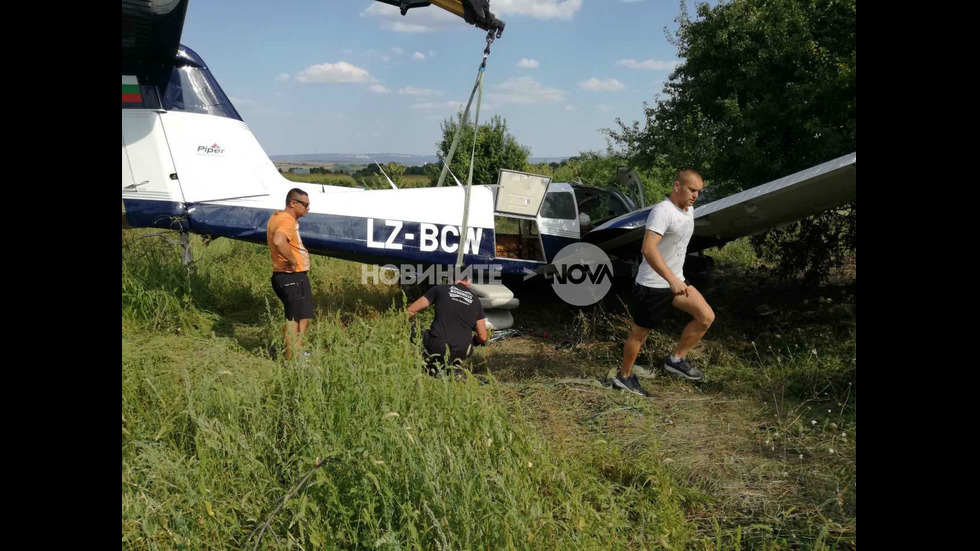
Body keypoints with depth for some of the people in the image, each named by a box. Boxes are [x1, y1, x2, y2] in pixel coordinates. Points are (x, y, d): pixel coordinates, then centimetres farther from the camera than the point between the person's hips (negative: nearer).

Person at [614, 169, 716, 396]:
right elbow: (649, 249, -33)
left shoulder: (689, 210, 8)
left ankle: (676, 359, 11)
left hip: (676, 280, 8)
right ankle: (624, 376, 24)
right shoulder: (662, 211, -22)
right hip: (652, 284, -8)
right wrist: (672, 279, -38)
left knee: (707, 316, -3)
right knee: (640, 333, 5)